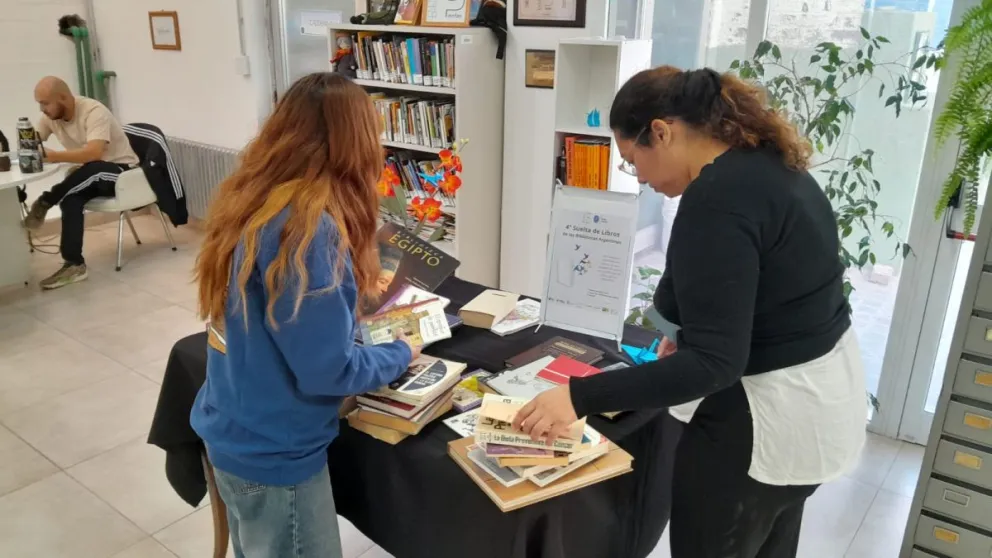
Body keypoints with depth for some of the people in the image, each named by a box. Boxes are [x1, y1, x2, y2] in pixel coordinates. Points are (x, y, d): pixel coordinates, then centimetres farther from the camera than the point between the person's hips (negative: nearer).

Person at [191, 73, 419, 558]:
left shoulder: (246, 201, -2)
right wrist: (400, 354, -9)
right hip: (273, 454, -8)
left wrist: (348, 287, 13)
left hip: (232, 434, 8)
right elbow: (327, 369, -25)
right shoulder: (307, 227, -28)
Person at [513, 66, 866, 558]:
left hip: (764, 416, -10)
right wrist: (688, 341, 13)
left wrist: (579, 397, -32)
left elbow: (714, 363, -30)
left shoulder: (717, 197, -26)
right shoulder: (769, 164, 5)